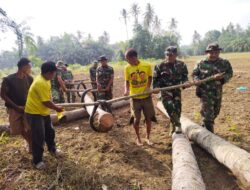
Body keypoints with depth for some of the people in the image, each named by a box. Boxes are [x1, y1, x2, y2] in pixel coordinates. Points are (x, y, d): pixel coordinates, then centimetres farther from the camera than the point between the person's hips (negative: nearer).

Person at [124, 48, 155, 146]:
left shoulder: (147, 65, -9)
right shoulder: (127, 68, -6)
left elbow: (150, 77, 7)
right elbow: (127, 81, 3)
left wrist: (148, 87, -10)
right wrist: (126, 90, -15)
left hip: (146, 97, 0)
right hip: (135, 98, 0)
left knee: (148, 118, 9)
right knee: (136, 119, 7)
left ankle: (148, 138, 30)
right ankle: (138, 138, 29)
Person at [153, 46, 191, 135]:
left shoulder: (181, 65, 2)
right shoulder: (160, 66, -5)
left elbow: (184, 77, 9)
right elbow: (155, 79, 1)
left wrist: (186, 82, -13)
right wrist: (156, 87, -15)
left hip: (176, 90, 3)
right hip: (165, 91, -3)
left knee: (177, 107, 3)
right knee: (170, 106, -21)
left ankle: (173, 125, 24)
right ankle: (178, 124, -5)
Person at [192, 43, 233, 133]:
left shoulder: (224, 63, 1)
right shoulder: (201, 63, -4)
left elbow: (230, 73, 3)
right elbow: (194, 74, 4)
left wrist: (222, 77, -18)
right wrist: (197, 81, -15)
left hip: (218, 92, 5)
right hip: (205, 92, -4)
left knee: (215, 112, 18)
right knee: (207, 113, -8)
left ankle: (204, 127, 40)